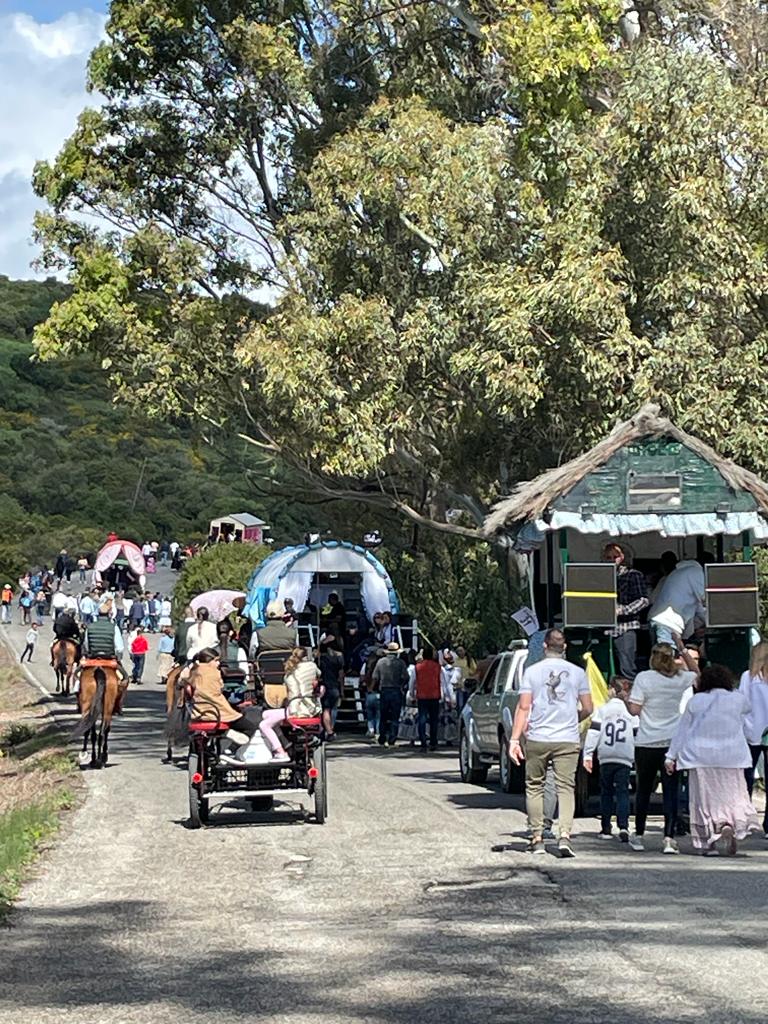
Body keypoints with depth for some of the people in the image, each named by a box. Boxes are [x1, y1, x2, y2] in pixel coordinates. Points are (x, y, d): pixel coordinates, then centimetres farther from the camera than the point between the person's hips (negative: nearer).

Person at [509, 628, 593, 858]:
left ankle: (536, 838, 13)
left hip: (537, 739, 0)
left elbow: (524, 707, -4)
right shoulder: (577, 672, 3)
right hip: (567, 740, 0)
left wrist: (514, 739, -3)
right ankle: (564, 835, -16)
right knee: (565, 787, 0)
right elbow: (587, 709, 5)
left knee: (534, 787, 12)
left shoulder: (532, 671, 0)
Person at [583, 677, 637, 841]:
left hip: (606, 758, 0)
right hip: (625, 758, 0)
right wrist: (637, 758, 14)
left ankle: (606, 828, 12)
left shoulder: (602, 710, 3)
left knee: (606, 792, 12)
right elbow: (637, 735, 5)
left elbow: (593, 732, -2)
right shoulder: (631, 711, 5)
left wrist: (588, 755, 0)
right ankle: (623, 826, -20)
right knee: (622, 792, -2)